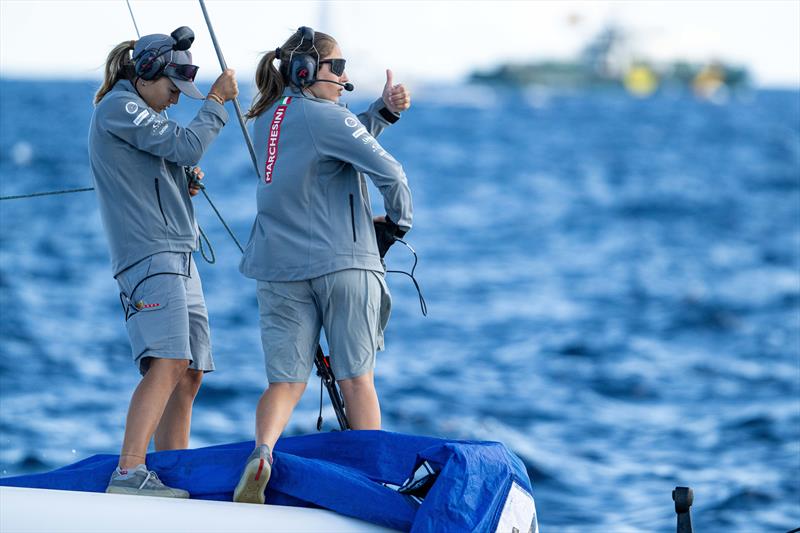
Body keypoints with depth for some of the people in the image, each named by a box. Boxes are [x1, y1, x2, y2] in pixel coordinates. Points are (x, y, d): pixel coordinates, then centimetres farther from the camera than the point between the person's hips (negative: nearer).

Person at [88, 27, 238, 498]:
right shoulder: (118, 107, -6)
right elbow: (187, 145, -14)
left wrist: (184, 183, 9)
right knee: (167, 362, -23)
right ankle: (129, 472, -32)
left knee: (190, 373, 7)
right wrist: (217, 100, -2)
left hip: (178, 255, 11)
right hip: (149, 252, -11)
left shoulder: (140, 114, 25)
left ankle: (173, 477, 8)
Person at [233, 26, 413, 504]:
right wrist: (398, 221, 2)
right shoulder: (325, 117, -9)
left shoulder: (268, 119, 13)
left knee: (286, 381, 2)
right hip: (344, 263, -5)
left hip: (281, 268, 5)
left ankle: (262, 452, -25)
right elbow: (388, 171, -15)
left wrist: (384, 110, 8)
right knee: (357, 378, 3)